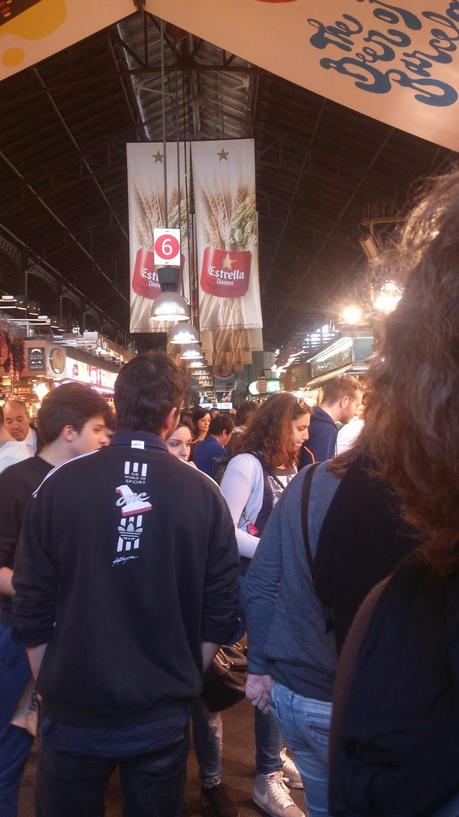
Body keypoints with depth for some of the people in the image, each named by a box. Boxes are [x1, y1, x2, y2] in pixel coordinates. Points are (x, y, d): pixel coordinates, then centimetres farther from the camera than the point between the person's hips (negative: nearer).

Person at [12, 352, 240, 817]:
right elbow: (221, 611, -6)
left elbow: (32, 605, -7)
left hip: (72, 710, 0)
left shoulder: (60, 483, -12)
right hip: (162, 715, 1)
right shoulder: (203, 493, -11)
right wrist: (184, 678, 9)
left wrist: (49, 685, 8)